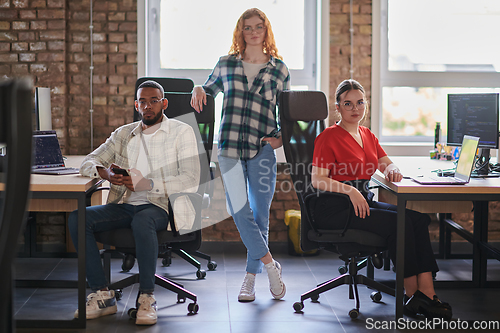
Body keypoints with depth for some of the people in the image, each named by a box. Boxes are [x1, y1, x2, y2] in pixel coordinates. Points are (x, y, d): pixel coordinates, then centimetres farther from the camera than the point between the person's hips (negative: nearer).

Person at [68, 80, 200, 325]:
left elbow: (191, 180, -8)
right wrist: (105, 172, -8)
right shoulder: (123, 134, 19)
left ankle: (147, 298, -24)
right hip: (125, 205, 5)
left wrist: (147, 184, -18)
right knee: (77, 218, -19)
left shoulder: (181, 132, 4)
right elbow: (88, 163, 17)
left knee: (142, 221, -40)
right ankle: (102, 295, -16)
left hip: (160, 206, -5)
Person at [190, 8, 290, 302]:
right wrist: (199, 90, 3)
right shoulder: (226, 64, 11)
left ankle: (251, 277, 15)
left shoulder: (279, 69, 9)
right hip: (230, 145, 1)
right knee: (239, 209, -11)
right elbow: (210, 88, 26)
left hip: (263, 147, -1)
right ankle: (270, 265, 1)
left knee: (260, 212, 2)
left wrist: (282, 138, 0)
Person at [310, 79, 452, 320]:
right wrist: (350, 190, -27)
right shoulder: (329, 137, -6)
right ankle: (412, 295, -16)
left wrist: (392, 170, -6)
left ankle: (426, 293, -22)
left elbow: (387, 164, 20)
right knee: (398, 222, -26)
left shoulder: (367, 135, 18)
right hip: (335, 208, -7)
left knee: (418, 218, -16)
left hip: (363, 201, 7)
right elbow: (317, 180, -14)